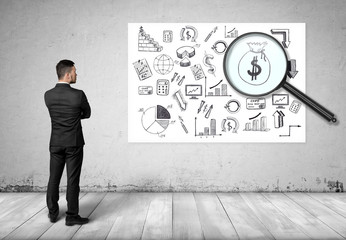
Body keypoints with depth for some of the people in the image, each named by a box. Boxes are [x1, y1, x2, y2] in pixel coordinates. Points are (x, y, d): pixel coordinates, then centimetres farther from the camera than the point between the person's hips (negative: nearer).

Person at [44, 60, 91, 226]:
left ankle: (53, 213, 28)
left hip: (56, 143, 5)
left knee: (54, 178, 15)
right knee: (72, 180, 3)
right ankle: (72, 216, 11)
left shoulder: (48, 95, -1)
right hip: (74, 143, -4)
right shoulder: (78, 95, -15)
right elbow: (87, 114, 1)